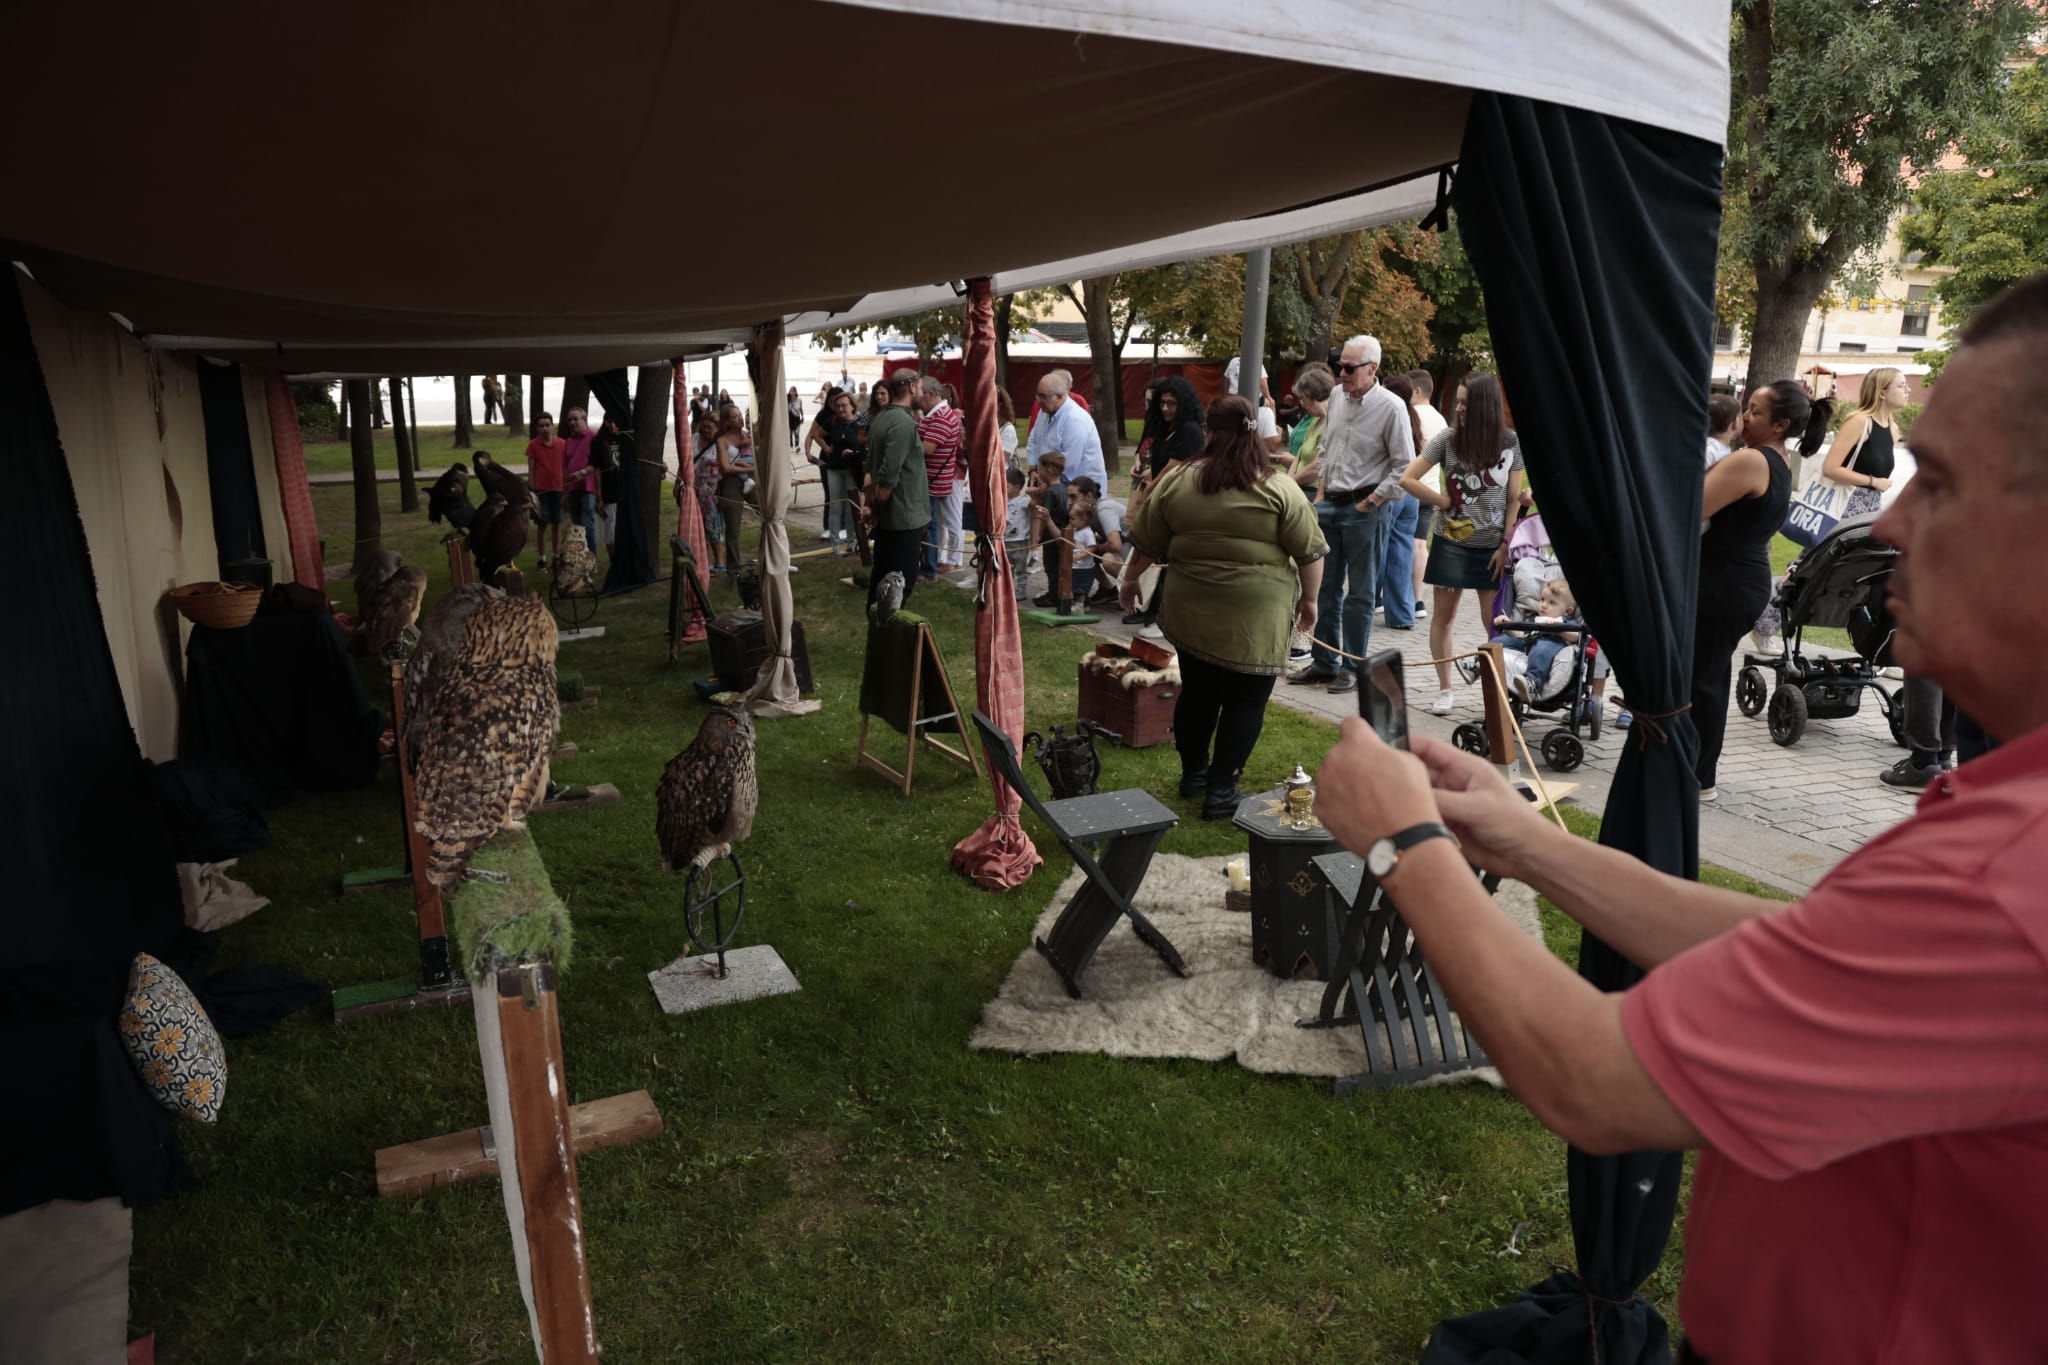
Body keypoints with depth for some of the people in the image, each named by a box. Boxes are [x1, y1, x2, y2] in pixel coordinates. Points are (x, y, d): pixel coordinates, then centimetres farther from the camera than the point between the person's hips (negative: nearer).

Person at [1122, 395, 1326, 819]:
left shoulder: (1177, 482, 0)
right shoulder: (1279, 488, -6)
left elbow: (1146, 543, 8)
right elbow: (1309, 552, -4)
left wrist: (1130, 578, 23)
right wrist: (1308, 598, 9)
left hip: (1191, 611, 3)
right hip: (1256, 617, -3)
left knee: (1197, 692, 16)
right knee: (1245, 701, 5)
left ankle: (1192, 774, 29)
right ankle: (1220, 791, 6)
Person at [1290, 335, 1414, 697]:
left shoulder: (1391, 407, -11)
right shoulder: (1337, 397, 7)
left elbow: (1405, 467, -11)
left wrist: (1370, 503, -13)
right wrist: (1321, 494, 11)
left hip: (1366, 509, -6)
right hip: (1331, 504, 7)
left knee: (1360, 594, 2)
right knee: (1325, 588, 12)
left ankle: (1353, 666, 12)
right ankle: (1324, 662, 22)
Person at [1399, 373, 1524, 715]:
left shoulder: (1511, 443, -1)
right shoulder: (1448, 438, -4)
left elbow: (1514, 499, 1)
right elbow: (1407, 479, -4)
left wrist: (1506, 545, -4)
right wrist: (1443, 501, -8)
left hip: (1492, 546, 0)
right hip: (1450, 542, 0)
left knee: (1494, 621, 1)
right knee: (1443, 615, 4)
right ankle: (1444, 690, 14)